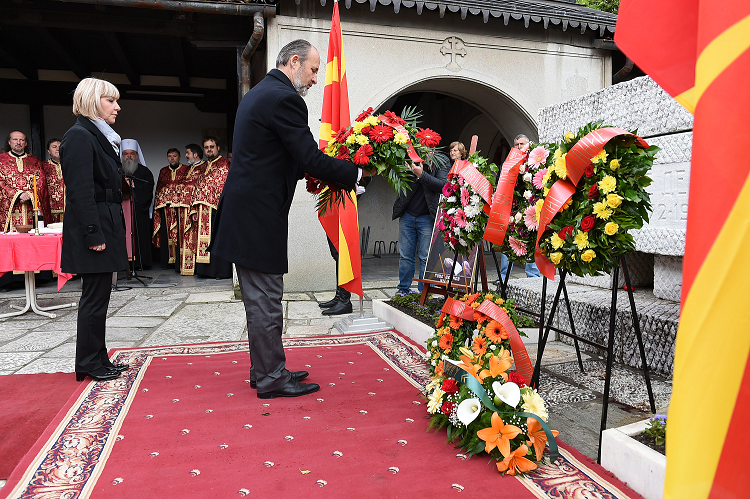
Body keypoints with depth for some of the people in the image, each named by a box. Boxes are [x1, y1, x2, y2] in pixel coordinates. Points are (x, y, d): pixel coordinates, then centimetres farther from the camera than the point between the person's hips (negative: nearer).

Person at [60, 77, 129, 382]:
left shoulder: (101, 137, 18)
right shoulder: (79, 137, -11)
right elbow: (81, 191, -19)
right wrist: (94, 235, -22)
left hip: (105, 228, 10)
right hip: (93, 230, -10)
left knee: (98, 295, 13)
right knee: (95, 296, -2)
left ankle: (98, 359, 23)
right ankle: (89, 364, 10)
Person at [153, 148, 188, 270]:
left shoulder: (186, 170, 7)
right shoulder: (163, 171, 18)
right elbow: (158, 189, 21)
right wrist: (157, 204, 11)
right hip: (166, 207, 4)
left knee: (179, 232, -9)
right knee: (166, 233, 2)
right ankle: (168, 260, 8)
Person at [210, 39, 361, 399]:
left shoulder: (258, 93, 19)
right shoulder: (284, 98, -14)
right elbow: (310, 159, -18)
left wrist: (313, 168, 14)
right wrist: (355, 173, -7)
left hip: (244, 214, 11)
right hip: (259, 219, -10)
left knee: (260, 300, 17)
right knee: (265, 301, 0)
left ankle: (265, 369, 30)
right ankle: (271, 379, 14)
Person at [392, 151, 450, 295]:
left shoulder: (442, 162, -2)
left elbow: (442, 185, -15)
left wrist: (421, 174, -23)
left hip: (427, 217, -2)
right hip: (407, 215, 2)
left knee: (426, 257, 0)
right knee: (405, 255, 8)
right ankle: (403, 289, 21)